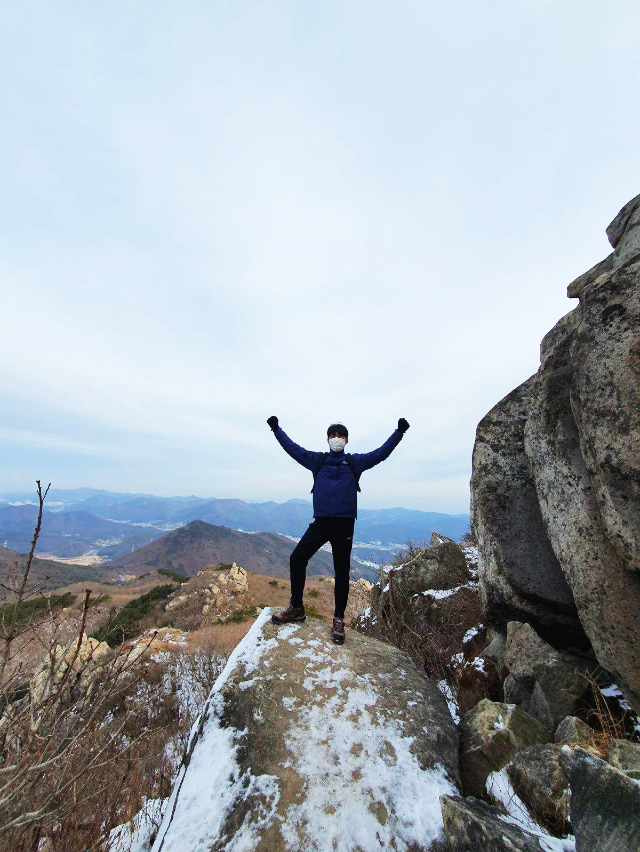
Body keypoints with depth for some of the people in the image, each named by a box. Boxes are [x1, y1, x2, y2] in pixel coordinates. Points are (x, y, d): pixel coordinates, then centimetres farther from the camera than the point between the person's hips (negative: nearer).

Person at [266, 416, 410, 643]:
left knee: (342, 571, 7)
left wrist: (399, 432, 4)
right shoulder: (317, 460, 12)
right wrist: (277, 429, 13)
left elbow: (381, 453, 9)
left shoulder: (355, 461, 9)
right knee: (297, 559, -2)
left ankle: (339, 619, 24)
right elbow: (293, 449, 14)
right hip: (320, 521, 2)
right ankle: (296, 608, 19)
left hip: (345, 524, -1)